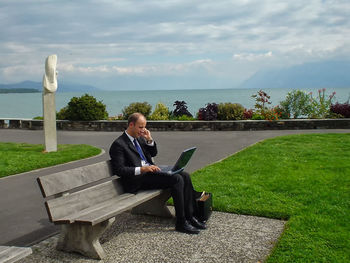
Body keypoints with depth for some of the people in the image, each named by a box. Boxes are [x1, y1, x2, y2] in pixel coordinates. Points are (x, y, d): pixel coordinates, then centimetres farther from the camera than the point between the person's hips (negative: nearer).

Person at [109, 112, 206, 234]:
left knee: (185, 176, -8)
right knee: (176, 179, -24)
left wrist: (149, 140, 5)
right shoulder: (118, 144, -9)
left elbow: (153, 153, 24)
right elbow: (119, 170, -16)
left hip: (150, 171, 9)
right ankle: (181, 223, -17)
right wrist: (142, 169, -25)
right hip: (138, 179, -9)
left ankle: (190, 216, -4)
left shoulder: (139, 138, 16)